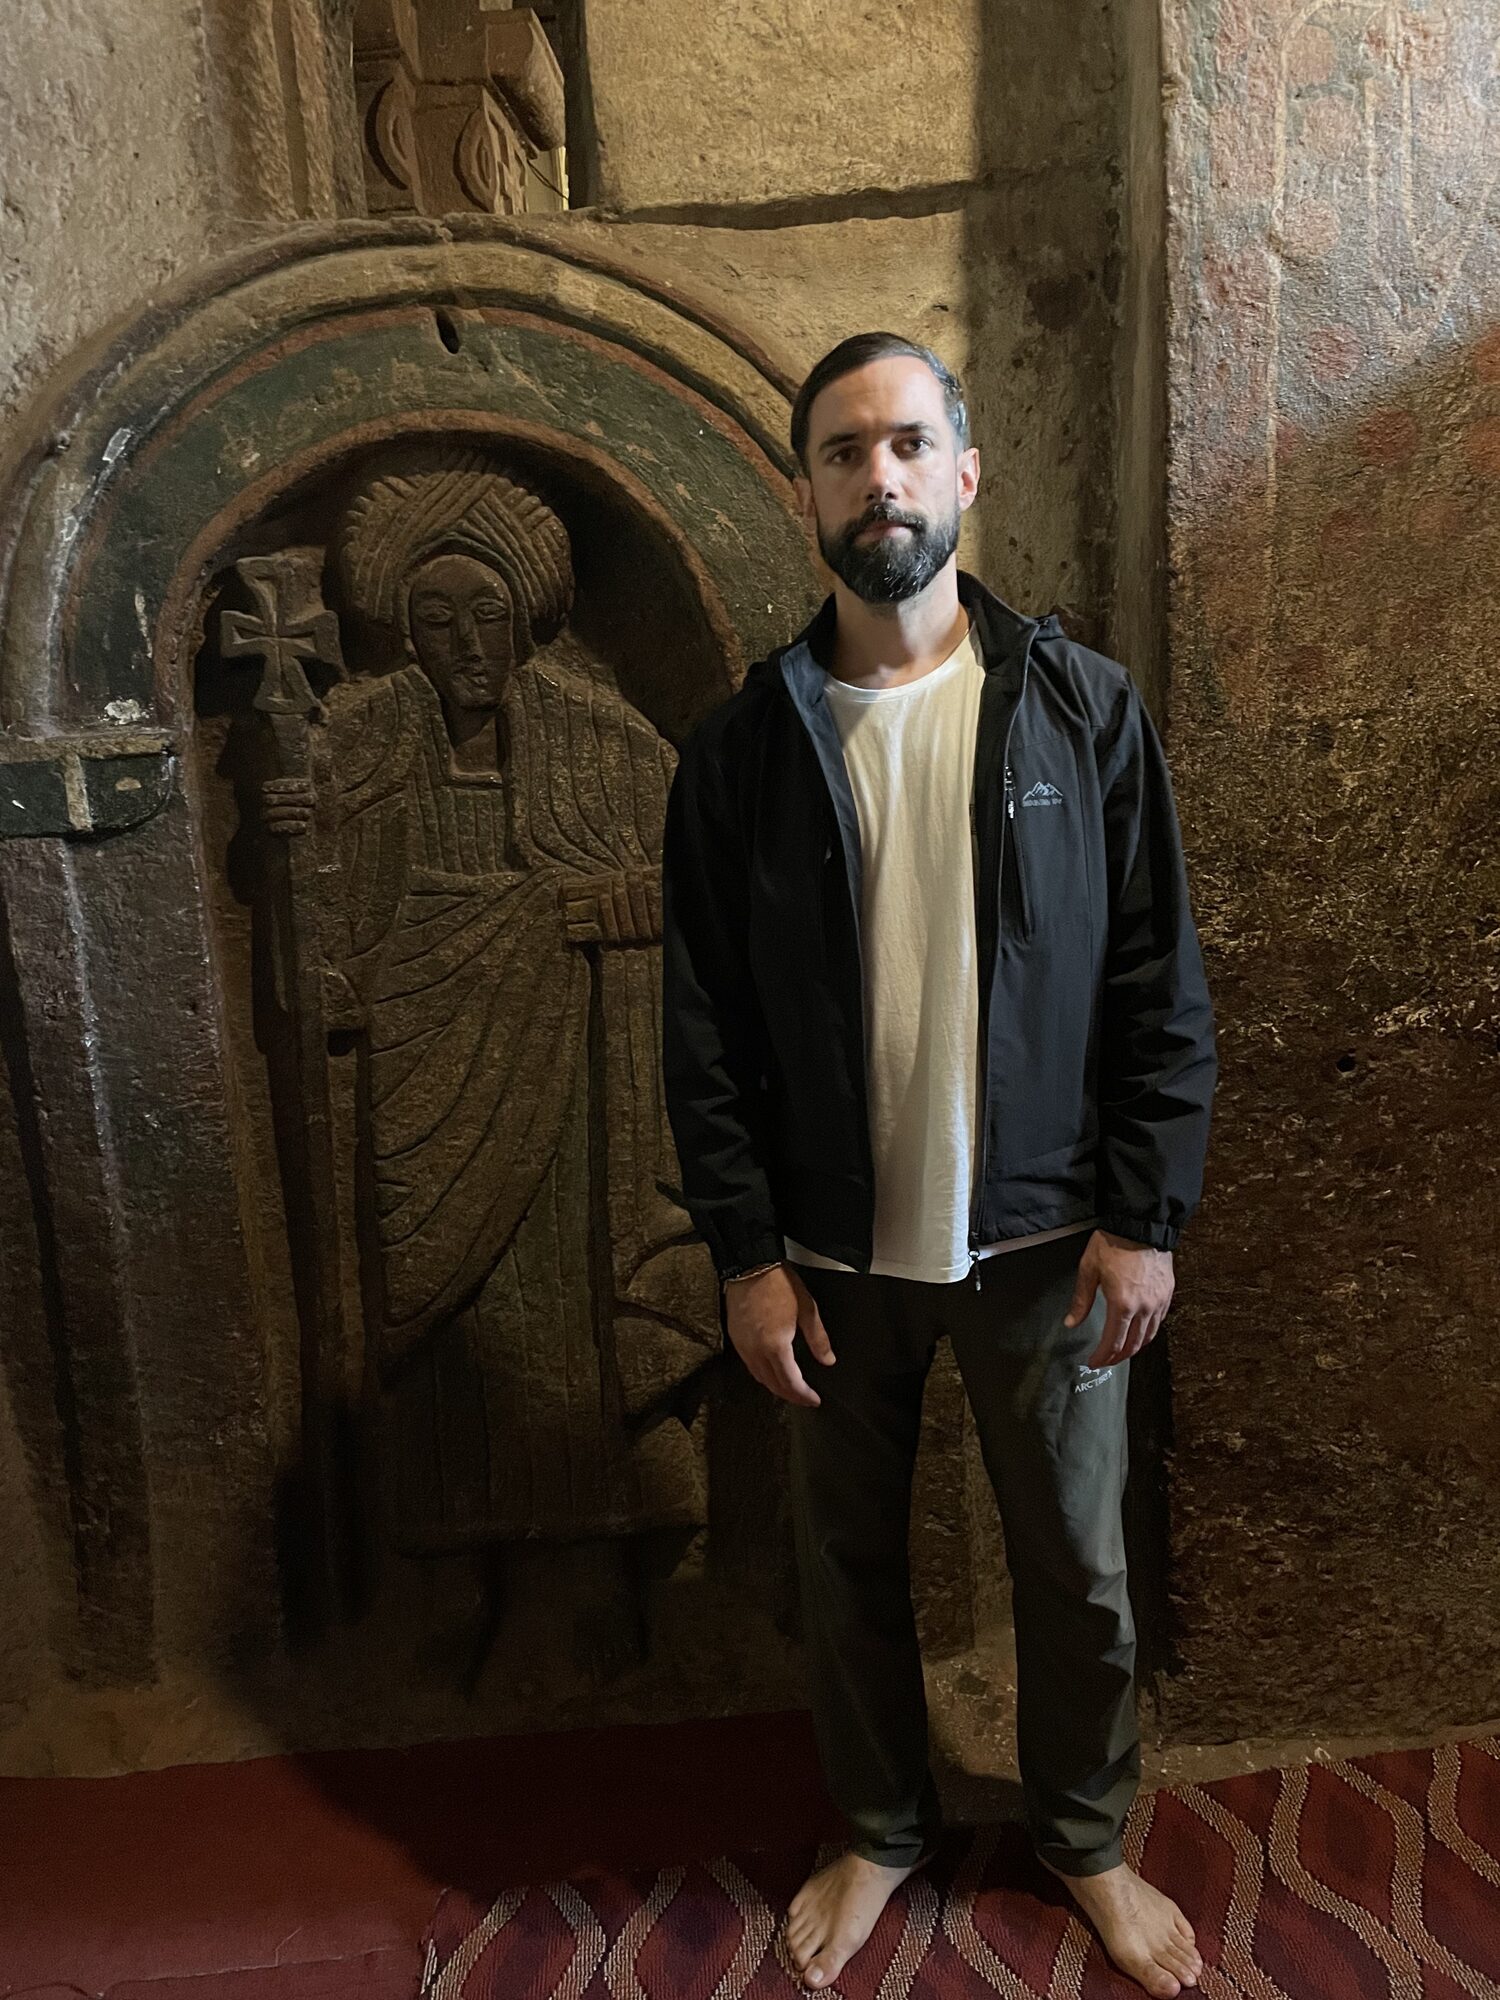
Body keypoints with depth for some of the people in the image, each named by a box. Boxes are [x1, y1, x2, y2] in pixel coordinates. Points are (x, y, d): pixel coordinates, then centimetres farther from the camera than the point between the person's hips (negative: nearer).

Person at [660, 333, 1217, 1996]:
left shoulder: (1086, 709, -5)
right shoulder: (742, 744, -3)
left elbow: (1161, 984, -3)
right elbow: (705, 1022, -2)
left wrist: (1144, 1216, -7)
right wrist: (745, 1253, -5)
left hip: (1041, 1237, 0)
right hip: (836, 1253, 1)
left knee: (1075, 1570, 16)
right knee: (848, 1564, 18)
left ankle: (1085, 1839, 44)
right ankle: (881, 1831, 45)